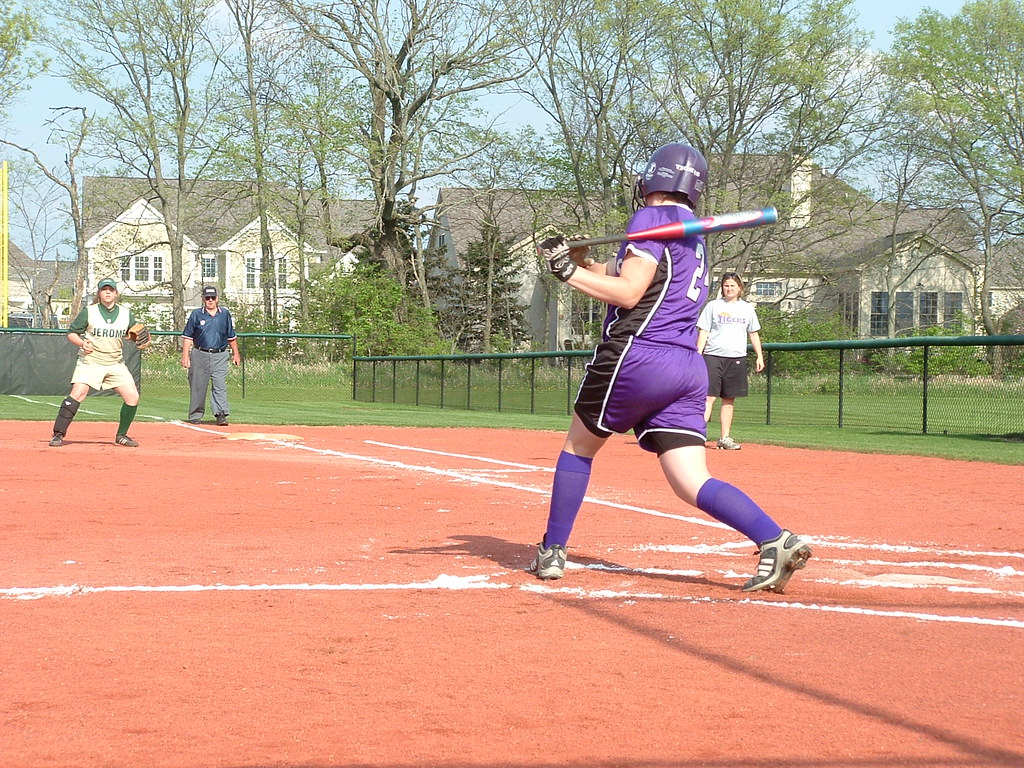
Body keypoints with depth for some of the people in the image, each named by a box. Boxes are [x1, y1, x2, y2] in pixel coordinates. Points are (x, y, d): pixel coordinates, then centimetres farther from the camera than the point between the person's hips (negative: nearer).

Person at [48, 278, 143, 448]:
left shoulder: (126, 314, 6)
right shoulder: (89, 311, -3)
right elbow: (71, 333, -2)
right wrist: (82, 343, -22)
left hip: (116, 364, 4)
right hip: (90, 361, -4)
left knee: (133, 397, -4)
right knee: (78, 394, -21)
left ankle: (121, 435, 15)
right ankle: (58, 434, -15)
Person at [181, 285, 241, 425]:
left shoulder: (225, 314, 9)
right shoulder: (196, 314, 3)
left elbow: (231, 336, 17)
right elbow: (187, 336, 2)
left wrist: (235, 353, 16)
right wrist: (185, 355, -5)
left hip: (220, 356, 1)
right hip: (200, 355, 0)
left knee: (220, 385, -10)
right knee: (197, 387, 4)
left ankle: (221, 414, -13)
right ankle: (195, 415, 14)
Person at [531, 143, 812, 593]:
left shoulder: (652, 219, -4)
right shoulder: (693, 236, 24)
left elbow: (628, 293, -12)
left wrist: (569, 272, -6)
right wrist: (579, 260, 16)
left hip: (637, 357, -7)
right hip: (689, 368, 7)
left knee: (579, 446, 13)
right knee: (692, 483, -2)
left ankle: (553, 552, 16)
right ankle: (775, 540, -20)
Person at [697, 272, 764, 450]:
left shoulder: (747, 308, 13)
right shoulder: (713, 306, 5)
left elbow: (753, 334, 18)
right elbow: (703, 331, 2)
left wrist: (759, 356, 11)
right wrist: (698, 354, -8)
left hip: (737, 358, 3)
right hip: (713, 356, -3)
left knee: (729, 399, 6)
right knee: (709, 396, -13)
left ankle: (725, 437, 11)